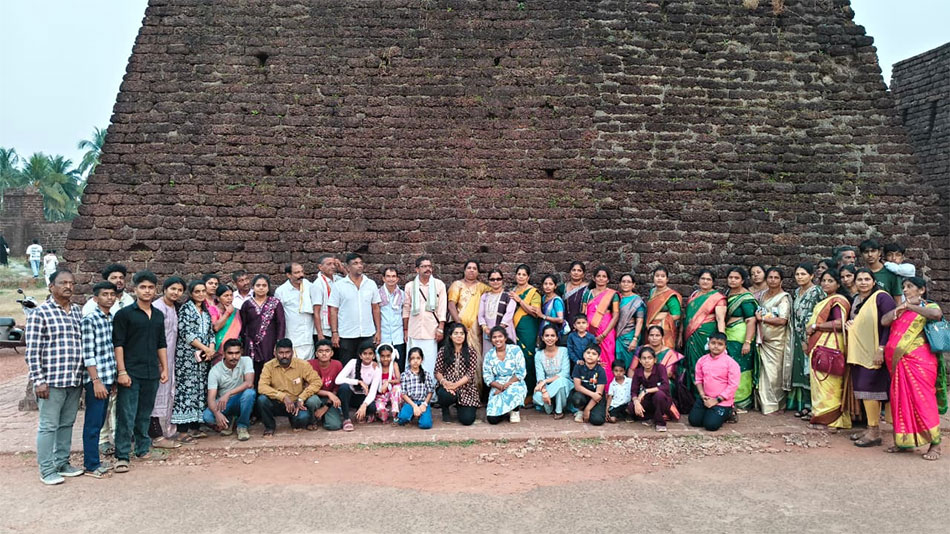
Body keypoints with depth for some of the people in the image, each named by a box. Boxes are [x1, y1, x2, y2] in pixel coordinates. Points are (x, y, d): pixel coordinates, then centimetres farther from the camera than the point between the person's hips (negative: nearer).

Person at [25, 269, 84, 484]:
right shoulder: (40, 313, -8)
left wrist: (83, 376, 15)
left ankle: (62, 463, 27)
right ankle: (47, 470, 12)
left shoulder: (77, 311, 11)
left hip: (74, 380, 6)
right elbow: (32, 350, -10)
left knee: (67, 424, 15)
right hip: (52, 380, -6)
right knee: (48, 426, 3)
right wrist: (38, 380, -14)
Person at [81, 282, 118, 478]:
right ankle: (91, 465, 9)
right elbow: (88, 355, -15)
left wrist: (113, 378, 16)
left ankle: (94, 460, 24)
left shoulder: (112, 319, 11)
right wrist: (97, 381, -17)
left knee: (99, 422, 15)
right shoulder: (89, 321, -11)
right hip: (95, 380, -7)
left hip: (108, 379, 7)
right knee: (93, 423, 0)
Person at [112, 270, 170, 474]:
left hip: (151, 373, 5)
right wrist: (121, 371, -14)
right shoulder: (124, 314, -5)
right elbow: (118, 344, -8)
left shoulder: (158, 316, 13)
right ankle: (122, 456, 2)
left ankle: (143, 449, 26)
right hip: (131, 373, -5)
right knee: (126, 416, -4)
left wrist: (164, 368, 13)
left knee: (145, 414, 15)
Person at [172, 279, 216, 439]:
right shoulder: (186, 308, -3)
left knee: (200, 389, 4)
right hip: (187, 355, -6)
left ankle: (194, 426, 8)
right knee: (186, 388, -7)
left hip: (203, 356, 6)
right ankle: (183, 428, -4)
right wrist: (205, 348, -11)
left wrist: (211, 348, -4)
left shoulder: (205, 311, 17)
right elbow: (185, 333, -11)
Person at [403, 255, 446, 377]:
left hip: (431, 332, -1)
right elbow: (406, 309, 11)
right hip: (414, 332, 2)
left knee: (430, 362, -4)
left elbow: (442, 308, 1)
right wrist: (405, 329, 9)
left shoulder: (439, 285, 3)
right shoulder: (410, 286, 7)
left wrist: (441, 329, -4)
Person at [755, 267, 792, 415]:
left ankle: (773, 405, 7)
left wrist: (762, 318, -9)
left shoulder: (783, 298, -7)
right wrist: (757, 317, 5)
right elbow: (758, 313, 26)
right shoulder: (763, 295, 13)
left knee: (774, 374, -3)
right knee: (764, 372, 6)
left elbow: (782, 320, -17)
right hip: (763, 340, 6)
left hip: (776, 341, -6)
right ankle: (766, 403, 14)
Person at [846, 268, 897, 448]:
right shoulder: (856, 300, 15)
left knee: (868, 389, -8)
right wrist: (848, 324, 6)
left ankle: (874, 433, 0)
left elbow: (890, 324, -16)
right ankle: (872, 429, 17)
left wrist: (881, 349, -21)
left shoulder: (882, 297, -10)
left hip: (873, 353, -8)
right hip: (859, 352, 8)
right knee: (865, 391, 9)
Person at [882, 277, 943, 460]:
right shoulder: (900, 310, 19)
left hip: (920, 361, -5)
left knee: (923, 399, -6)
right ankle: (905, 441, 14)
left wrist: (911, 306, -13)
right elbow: (884, 321, 3)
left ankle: (935, 444, 2)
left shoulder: (929, 307, 2)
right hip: (900, 362, 6)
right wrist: (903, 306, -2)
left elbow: (937, 314, -22)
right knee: (902, 401, 6)